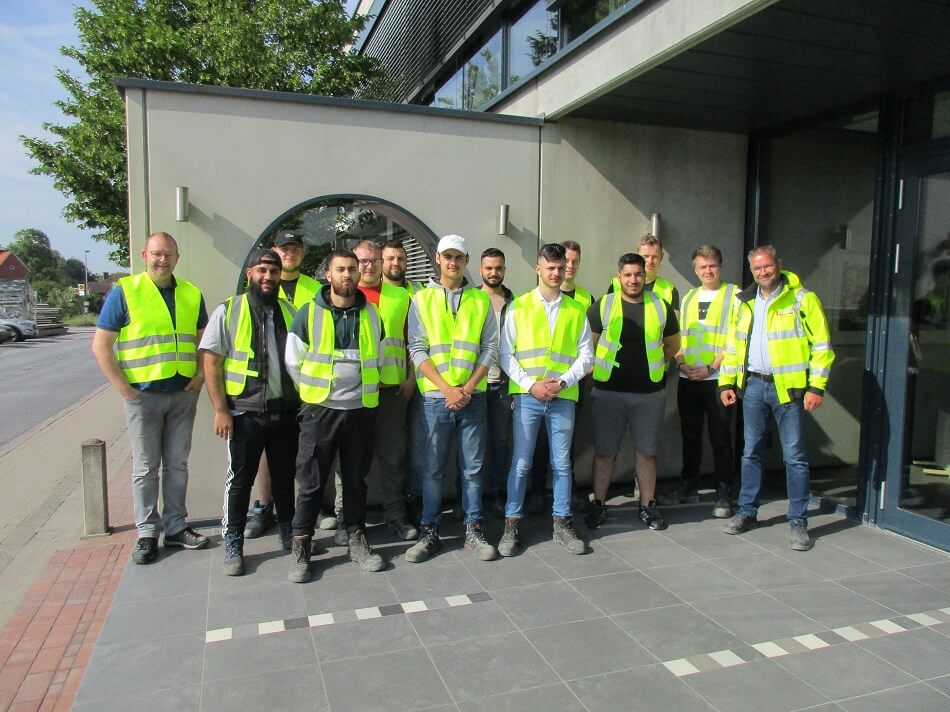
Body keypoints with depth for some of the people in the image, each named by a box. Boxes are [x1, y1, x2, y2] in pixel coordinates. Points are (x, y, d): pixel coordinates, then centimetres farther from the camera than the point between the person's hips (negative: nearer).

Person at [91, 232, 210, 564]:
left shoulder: (191, 294, 8)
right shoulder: (124, 292, -4)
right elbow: (101, 345, -4)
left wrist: (201, 374, 4)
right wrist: (122, 386, -10)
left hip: (184, 393, 4)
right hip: (143, 394, -3)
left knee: (177, 464, 12)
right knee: (145, 468, 6)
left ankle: (176, 527, 23)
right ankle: (147, 533, 17)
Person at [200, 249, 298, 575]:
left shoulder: (289, 312, 7)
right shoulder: (228, 312, -3)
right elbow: (210, 363, -6)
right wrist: (220, 410, -11)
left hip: (285, 411, 4)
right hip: (245, 412, -3)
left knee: (285, 475, 15)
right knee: (240, 479, 5)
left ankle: (288, 533, 32)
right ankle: (233, 545, 19)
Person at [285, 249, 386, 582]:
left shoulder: (371, 314, 6)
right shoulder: (308, 314, -2)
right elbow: (293, 361, 3)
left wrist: (367, 389, 12)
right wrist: (314, 392, 4)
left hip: (361, 409, 3)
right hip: (319, 409, -2)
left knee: (356, 479, 12)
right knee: (311, 482, 2)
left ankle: (357, 540, 26)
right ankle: (300, 548, 15)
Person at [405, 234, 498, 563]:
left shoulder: (481, 300, 8)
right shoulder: (422, 299, 4)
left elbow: (490, 347, 4)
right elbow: (417, 350, -2)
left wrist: (468, 388, -8)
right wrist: (447, 388, -12)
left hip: (473, 396, 1)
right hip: (436, 396, -1)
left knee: (473, 467, 7)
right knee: (433, 468, 5)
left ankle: (473, 532, 19)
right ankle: (429, 532, 18)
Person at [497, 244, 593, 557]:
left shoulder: (577, 310, 9)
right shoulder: (519, 307, 3)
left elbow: (585, 355, 7)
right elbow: (505, 354, 0)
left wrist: (562, 382, -8)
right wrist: (531, 384, -11)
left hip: (563, 398, 2)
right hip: (527, 396, -2)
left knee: (561, 463, 9)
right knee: (521, 463, 2)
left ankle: (562, 524, 21)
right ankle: (511, 526, 13)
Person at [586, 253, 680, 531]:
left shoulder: (661, 307, 5)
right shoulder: (602, 306, 0)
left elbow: (673, 345, 18)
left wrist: (652, 365, 12)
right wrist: (599, 370, 2)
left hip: (649, 393, 2)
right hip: (608, 392, -1)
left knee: (647, 452, 10)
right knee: (604, 451, 5)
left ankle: (647, 506, 24)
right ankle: (598, 506, 18)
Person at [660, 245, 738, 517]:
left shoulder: (734, 295, -1)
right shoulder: (688, 298, 15)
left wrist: (710, 367, -14)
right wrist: (681, 363, -2)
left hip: (718, 378, -5)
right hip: (688, 379, 5)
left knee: (720, 437, 1)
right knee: (690, 435, 12)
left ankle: (723, 494, 10)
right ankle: (689, 487, 24)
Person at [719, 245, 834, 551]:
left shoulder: (802, 299, -4)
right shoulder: (744, 302, 11)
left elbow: (821, 345, -6)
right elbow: (733, 345, 15)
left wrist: (817, 386, -12)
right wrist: (727, 382, 9)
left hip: (788, 387, -4)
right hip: (753, 385, 5)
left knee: (794, 456, 1)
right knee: (751, 452, 12)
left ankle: (798, 521, 12)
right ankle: (747, 511, 24)